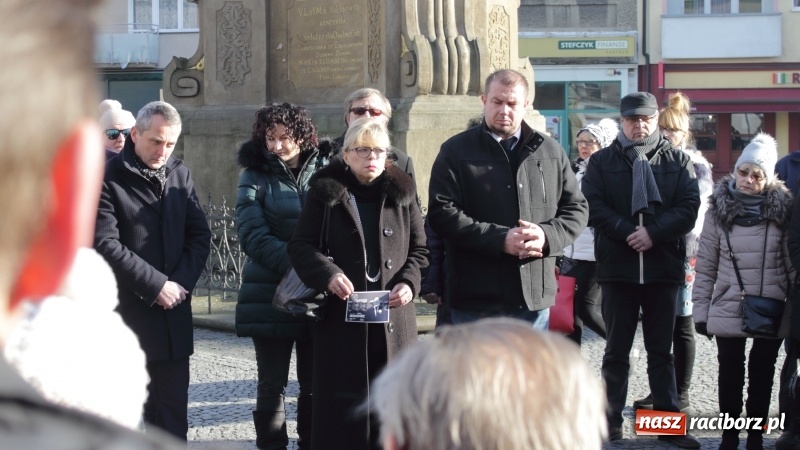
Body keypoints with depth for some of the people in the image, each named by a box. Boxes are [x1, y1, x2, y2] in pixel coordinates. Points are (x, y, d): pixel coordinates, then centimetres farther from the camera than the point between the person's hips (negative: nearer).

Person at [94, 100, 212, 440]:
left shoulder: (180, 174, 11)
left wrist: (182, 282, -5)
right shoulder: (109, 179, -8)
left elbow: (199, 235, 10)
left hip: (173, 311, 5)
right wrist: (157, 285, -14)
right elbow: (106, 245, -15)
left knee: (172, 411, 6)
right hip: (126, 312, -5)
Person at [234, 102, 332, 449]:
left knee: (315, 382, 7)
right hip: (272, 294, -2)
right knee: (272, 383, 3)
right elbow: (253, 235, -8)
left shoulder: (326, 170, 7)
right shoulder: (255, 176, 2)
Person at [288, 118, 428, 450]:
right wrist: (328, 274, -17)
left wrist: (409, 282, -8)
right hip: (341, 317, -2)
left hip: (393, 319, 2)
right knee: (342, 404, 0)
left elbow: (420, 248, 11)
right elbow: (300, 245, 1)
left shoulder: (402, 192, 9)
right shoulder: (326, 191, 4)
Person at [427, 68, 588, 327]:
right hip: (477, 300, -3)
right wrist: (499, 239, -18)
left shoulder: (550, 152, 12)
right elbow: (442, 213, -9)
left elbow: (576, 208, 13)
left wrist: (548, 235, -9)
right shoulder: (456, 151, 1)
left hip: (535, 296, 4)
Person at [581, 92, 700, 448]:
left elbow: (688, 207, -3)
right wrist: (628, 233, -17)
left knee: (661, 351, 9)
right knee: (616, 350, 7)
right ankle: (611, 420, 14)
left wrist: (653, 232, -16)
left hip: (664, 266, 1)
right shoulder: (601, 161, 5)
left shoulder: (677, 161, 7)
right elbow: (593, 206, -6)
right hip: (617, 266, -1)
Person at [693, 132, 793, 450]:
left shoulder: (783, 210, -2)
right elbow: (705, 265, 1)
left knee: (762, 374, 11)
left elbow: (792, 263, 3)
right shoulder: (719, 210, -2)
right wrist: (700, 311, -1)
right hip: (728, 311, 0)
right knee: (730, 374, 7)